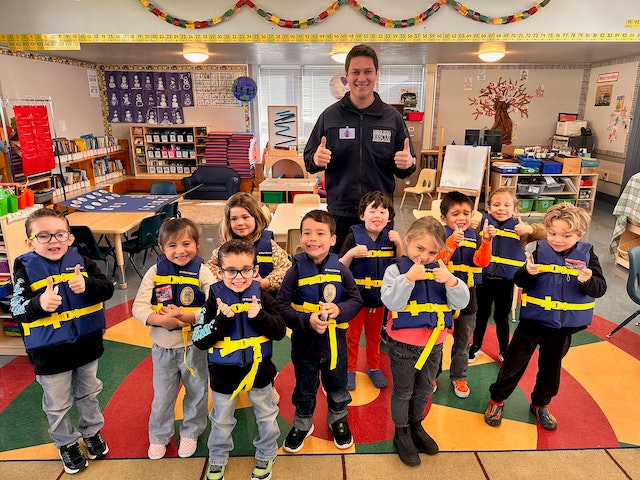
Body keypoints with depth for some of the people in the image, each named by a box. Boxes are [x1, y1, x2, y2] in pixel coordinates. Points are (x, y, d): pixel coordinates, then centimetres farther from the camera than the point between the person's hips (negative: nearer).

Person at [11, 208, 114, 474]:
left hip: (87, 344, 2)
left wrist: (87, 285, -30)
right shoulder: (25, 268, -11)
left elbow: (107, 288, -10)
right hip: (49, 352, -2)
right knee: (58, 405, 16)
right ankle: (66, 443, 40)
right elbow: (17, 309, -16)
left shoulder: (80, 259, -6)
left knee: (88, 394, 23)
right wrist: (39, 303, -36)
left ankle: (92, 431, 46)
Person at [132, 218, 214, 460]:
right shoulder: (155, 272, -8)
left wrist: (187, 316, -32)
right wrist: (161, 319, -27)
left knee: (196, 392, 19)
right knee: (162, 397, 19)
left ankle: (190, 432, 43)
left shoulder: (202, 272, -13)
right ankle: (159, 436, 44)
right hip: (163, 347, 1)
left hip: (194, 346, -1)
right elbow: (138, 307, -11)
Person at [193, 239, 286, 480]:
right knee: (221, 421, 21)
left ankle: (266, 456, 45)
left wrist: (260, 317, -28)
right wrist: (222, 320, -29)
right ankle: (217, 460, 46)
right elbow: (199, 340, -15)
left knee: (266, 417, 20)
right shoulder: (214, 299, -12)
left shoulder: (262, 296, -10)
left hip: (259, 370, 1)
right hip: (224, 374, 0)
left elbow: (280, 331, -12)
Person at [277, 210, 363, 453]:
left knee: (337, 386, 22)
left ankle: (338, 420, 49)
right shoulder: (296, 271, -15)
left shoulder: (340, 270, -10)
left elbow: (356, 300, -5)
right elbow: (282, 305, -15)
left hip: (336, 341, 1)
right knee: (305, 389, 20)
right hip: (304, 343, -1)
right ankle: (302, 424, 45)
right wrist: (307, 320, -27)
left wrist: (339, 310, -24)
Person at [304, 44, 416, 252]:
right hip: (339, 213, 0)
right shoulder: (330, 116, 3)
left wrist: (408, 163, -15)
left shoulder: (392, 117, 4)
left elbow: (404, 169, 8)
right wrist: (316, 160, -16)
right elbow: (309, 160, 6)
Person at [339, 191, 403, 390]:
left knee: (374, 336, 21)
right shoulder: (354, 237, -14)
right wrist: (351, 253, -30)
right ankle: (350, 369, 33)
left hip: (380, 297, 3)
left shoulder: (390, 237, -4)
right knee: (352, 336, 14)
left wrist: (399, 244, -16)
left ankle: (374, 368, 40)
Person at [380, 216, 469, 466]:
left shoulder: (440, 271, -1)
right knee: (403, 391, 14)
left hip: (433, 344, 5)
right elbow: (392, 303, -25)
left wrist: (451, 281, -25)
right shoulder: (396, 269, -13)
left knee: (424, 390, 23)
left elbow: (461, 303, -7)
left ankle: (416, 426, 46)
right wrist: (409, 278, -35)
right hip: (403, 345, -4)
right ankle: (401, 434, 35)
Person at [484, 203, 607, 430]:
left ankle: (540, 405, 40)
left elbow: (600, 288, -11)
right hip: (533, 319, -2)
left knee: (551, 367, 19)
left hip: (564, 325, 2)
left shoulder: (587, 255, -6)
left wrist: (588, 281, -31)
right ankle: (497, 399, 25)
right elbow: (519, 281, -13)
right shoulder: (540, 250, -11)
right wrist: (527, 272, -33)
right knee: (514, 361, 7)